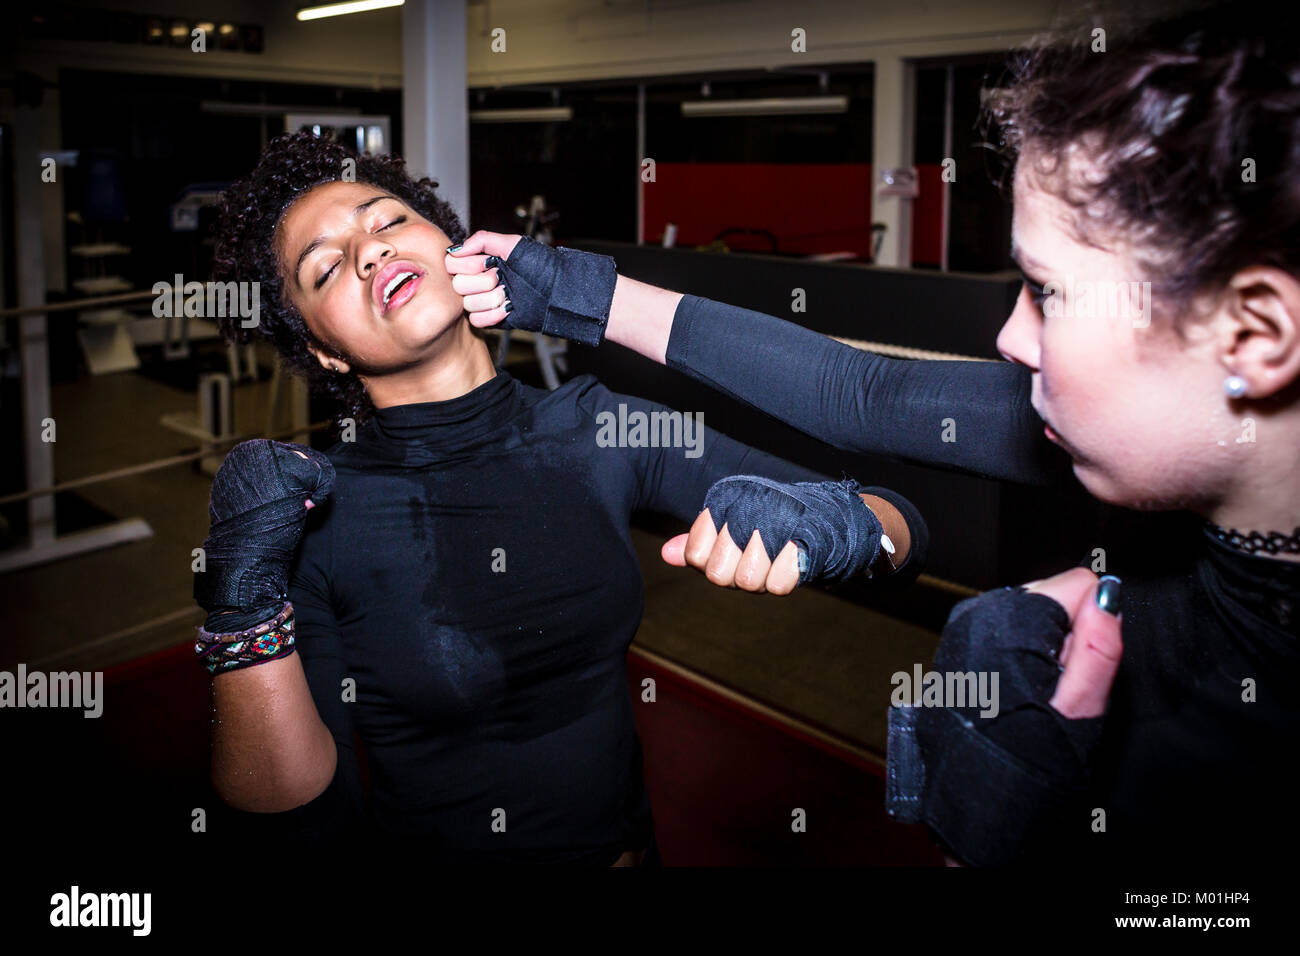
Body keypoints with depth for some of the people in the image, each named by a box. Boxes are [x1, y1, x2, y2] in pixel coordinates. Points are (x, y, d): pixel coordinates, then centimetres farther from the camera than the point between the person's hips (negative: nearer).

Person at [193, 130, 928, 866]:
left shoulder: (599, 433, -8)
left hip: (624, 842, 3)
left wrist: (825, 519, -28)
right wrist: (245, 603, -27)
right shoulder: (307, 511, -12)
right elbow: (303, 820, -15)